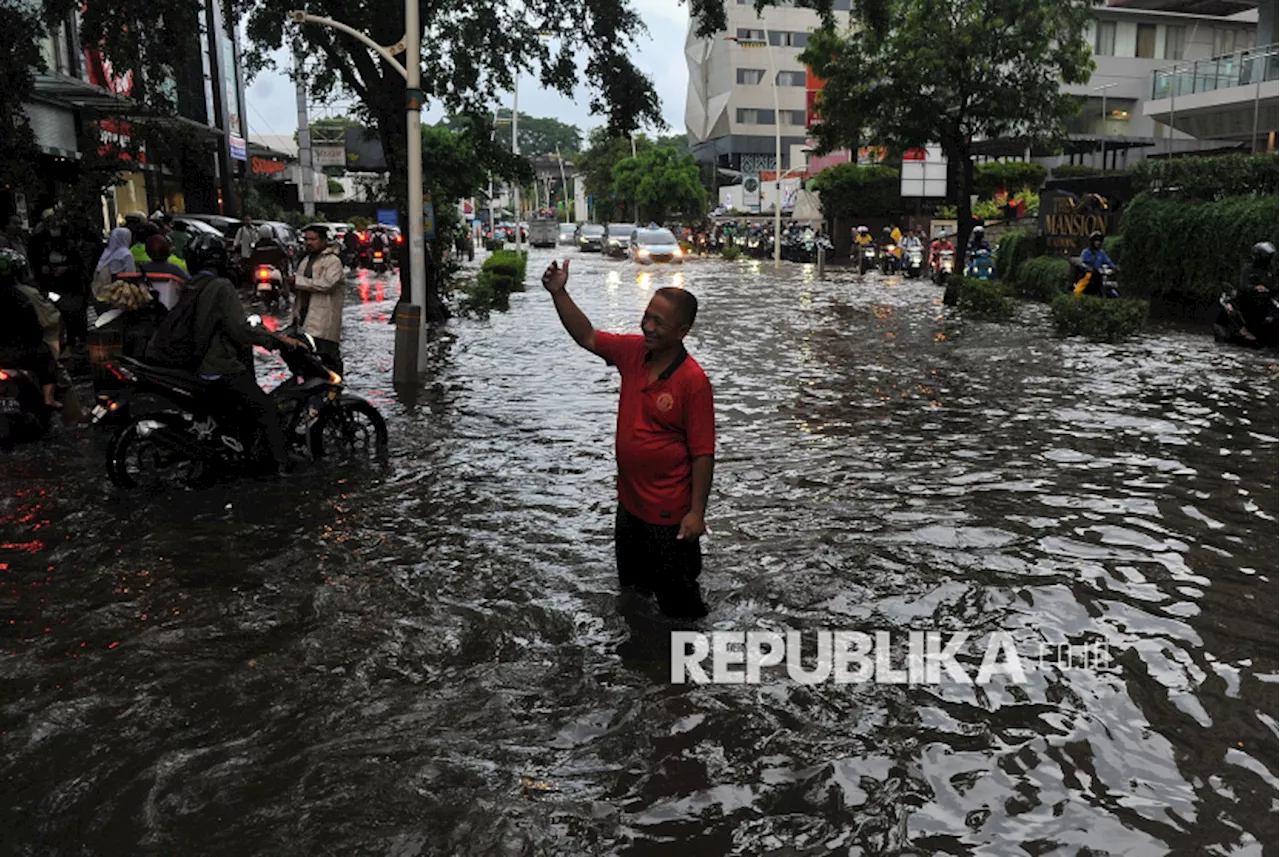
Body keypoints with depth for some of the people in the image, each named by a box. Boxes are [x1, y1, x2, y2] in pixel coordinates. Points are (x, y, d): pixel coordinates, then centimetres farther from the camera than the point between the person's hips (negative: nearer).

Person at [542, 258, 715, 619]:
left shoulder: (693, 381, -24)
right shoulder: (633, 351, -5)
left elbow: (703, 453, -21)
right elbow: (587, 337, 6)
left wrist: (697, 512, -20)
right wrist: (559, 293, -6)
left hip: (669, 513, -8)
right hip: (629, 503, 8)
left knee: (678, 599, 11)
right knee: (632, 587, 28)